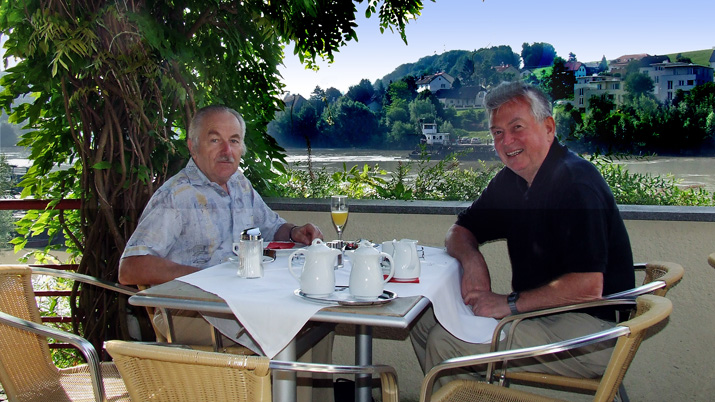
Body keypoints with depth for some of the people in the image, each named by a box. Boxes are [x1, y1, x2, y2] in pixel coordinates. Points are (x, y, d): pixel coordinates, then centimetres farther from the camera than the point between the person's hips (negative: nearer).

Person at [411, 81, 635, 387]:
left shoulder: (576, 183, -21)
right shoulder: (510, 181, 6)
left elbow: (587, 287, -28)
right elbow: (459, 232, 15)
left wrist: (510, 304, -20)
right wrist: (472, 259, -9)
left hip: (591, 329, -9)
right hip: (541, 313, 9)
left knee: (445, 343, -19)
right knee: (424, 321, 5)